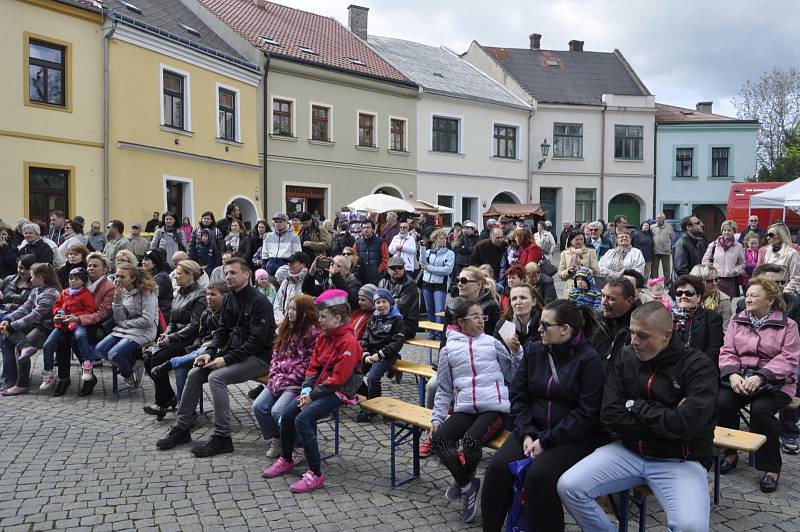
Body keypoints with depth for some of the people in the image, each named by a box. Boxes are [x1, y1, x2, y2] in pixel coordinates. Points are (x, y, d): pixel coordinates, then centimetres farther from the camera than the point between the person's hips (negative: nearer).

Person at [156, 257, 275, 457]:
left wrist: (227, 359, -23)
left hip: (258, 357, -8)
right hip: (234, 354, 8)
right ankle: (181, 429, 8)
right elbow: (222, 331, 14)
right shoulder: (230, 299, 10)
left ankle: (222, 438, -19)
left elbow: (257, 341, -21)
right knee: (194, 374, -4)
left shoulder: (259, 302, -16)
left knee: (216, 377, -27)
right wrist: (209, 352, -5)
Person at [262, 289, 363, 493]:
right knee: (287, 414, -1)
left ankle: (315, 475, -17)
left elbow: (338, 379, -21)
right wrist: (306, 389, -3)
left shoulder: (348, 342, -18)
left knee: (303, 419, -24)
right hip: (319, 388, 9)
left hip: (339, 392, -9)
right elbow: (313, 366, 13)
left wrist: (313, 395, -17)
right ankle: (286, 460, 21)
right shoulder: (323, 337, 10)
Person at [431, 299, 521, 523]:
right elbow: (444, 388, 14)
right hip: (464, 409, 2)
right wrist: (437, 417, 4)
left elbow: (513, 375, 9)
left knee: (470, 440, -29)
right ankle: (468, 485, -2)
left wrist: (516, 350, -4)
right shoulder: (448, 350, 12)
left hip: (494, 408, -2)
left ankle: (463, 482, 4)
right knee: (439, 439, -23)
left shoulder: (493, 343, 10)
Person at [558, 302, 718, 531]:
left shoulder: (698, 366, -11)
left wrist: (635, 406, -12)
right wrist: (665, 421, -15)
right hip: (628, 451, 4)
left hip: (680, 461, -3)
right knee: (568, 487, -13)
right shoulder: (626, 358, 1)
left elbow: (685, 425, -24)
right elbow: (610, 416, -7)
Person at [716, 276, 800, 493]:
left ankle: (771, 468, -12)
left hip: (774, 382, -3)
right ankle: (730, 453, -2)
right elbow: (727, 352, 6)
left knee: (761, 409, -30)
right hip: (739, 377, 3)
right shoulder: (737, 321, 14)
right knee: (722, 401, -24)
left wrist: (760, 377, -22)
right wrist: (732, 374, -14)